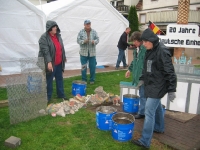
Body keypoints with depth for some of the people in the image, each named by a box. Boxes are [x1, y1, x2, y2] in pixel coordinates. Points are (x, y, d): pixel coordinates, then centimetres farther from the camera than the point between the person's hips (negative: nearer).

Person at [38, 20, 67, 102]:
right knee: (49, 80, 5)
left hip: (59, 63, 7)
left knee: (60, 79, 16)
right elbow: (45, 51, -23)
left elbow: (62, 48, 18)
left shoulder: (58, 36, 9)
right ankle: (48, 96, 18)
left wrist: (64, 57, 23)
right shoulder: (44, 38, -14)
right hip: (50, 63, -7)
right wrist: (49, 62, -30)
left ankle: (61, 94, 29)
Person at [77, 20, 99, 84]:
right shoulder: (81, 32, 2)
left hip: (92, 52, 1)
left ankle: (92, 80, 19)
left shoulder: (94, 32, 6)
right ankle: (84, 80, 18)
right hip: (83, 53, -1)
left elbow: (97, 39, 4)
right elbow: (78, 40, -2)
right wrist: (84, 41, -22)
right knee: (83, 67, 4)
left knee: (92, 67, 4)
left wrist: (94, 41, -19)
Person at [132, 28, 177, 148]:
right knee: (157, 107, 25)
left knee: (149, 111, -8)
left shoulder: (162, 51, -21)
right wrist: (142, 79, 14)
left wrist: (171, 90, -19)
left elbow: (170, 72, -20)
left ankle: (145, 141, 1)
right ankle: (159, 128, 46)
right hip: (151, 84, 9)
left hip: (158, 87, -9)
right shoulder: (150, 51, 5)